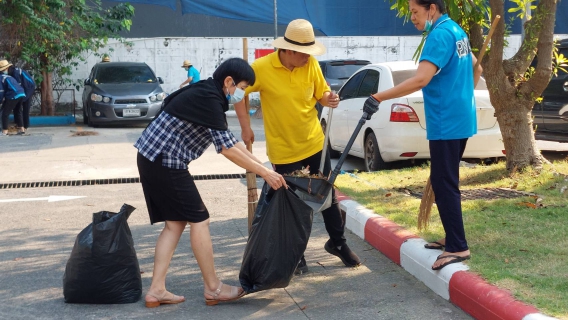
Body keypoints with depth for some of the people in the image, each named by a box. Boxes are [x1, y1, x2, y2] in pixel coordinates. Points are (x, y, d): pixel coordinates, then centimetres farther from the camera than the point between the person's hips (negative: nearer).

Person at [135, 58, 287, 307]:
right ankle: (213, 289, 6)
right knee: (198, 220, -2)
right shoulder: (209, 99, -16)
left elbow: (229, 140, 18)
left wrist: (262, 166, 15)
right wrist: (264, 173, -13)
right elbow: (227, 149, -19)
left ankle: (156, 290, 10)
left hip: (153, 159, 10)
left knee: (175, 223, 11)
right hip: (165, 162, -10)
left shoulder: (207, 95, 15)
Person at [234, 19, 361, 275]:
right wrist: (245, 127, -8)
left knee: (328, 196, 14)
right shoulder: (262, 68, -17)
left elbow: (322, 93, 5)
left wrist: (329, 99, -18)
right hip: (284, 150, -3)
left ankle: (337, 242, 34)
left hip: (314, 143, 3)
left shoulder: (311, 64, -8)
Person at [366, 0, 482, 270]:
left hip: (446, 123, -10)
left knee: (444, 184, -7)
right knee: (445, 182, 16)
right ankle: (452, 238, 23)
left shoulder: (440, 35, -17)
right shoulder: (456, 31, 15)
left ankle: (458, 247, -5)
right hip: (459, 119, 10)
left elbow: (421, 79, -29)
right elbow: (476, 68, 28)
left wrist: (379, 97, -28)